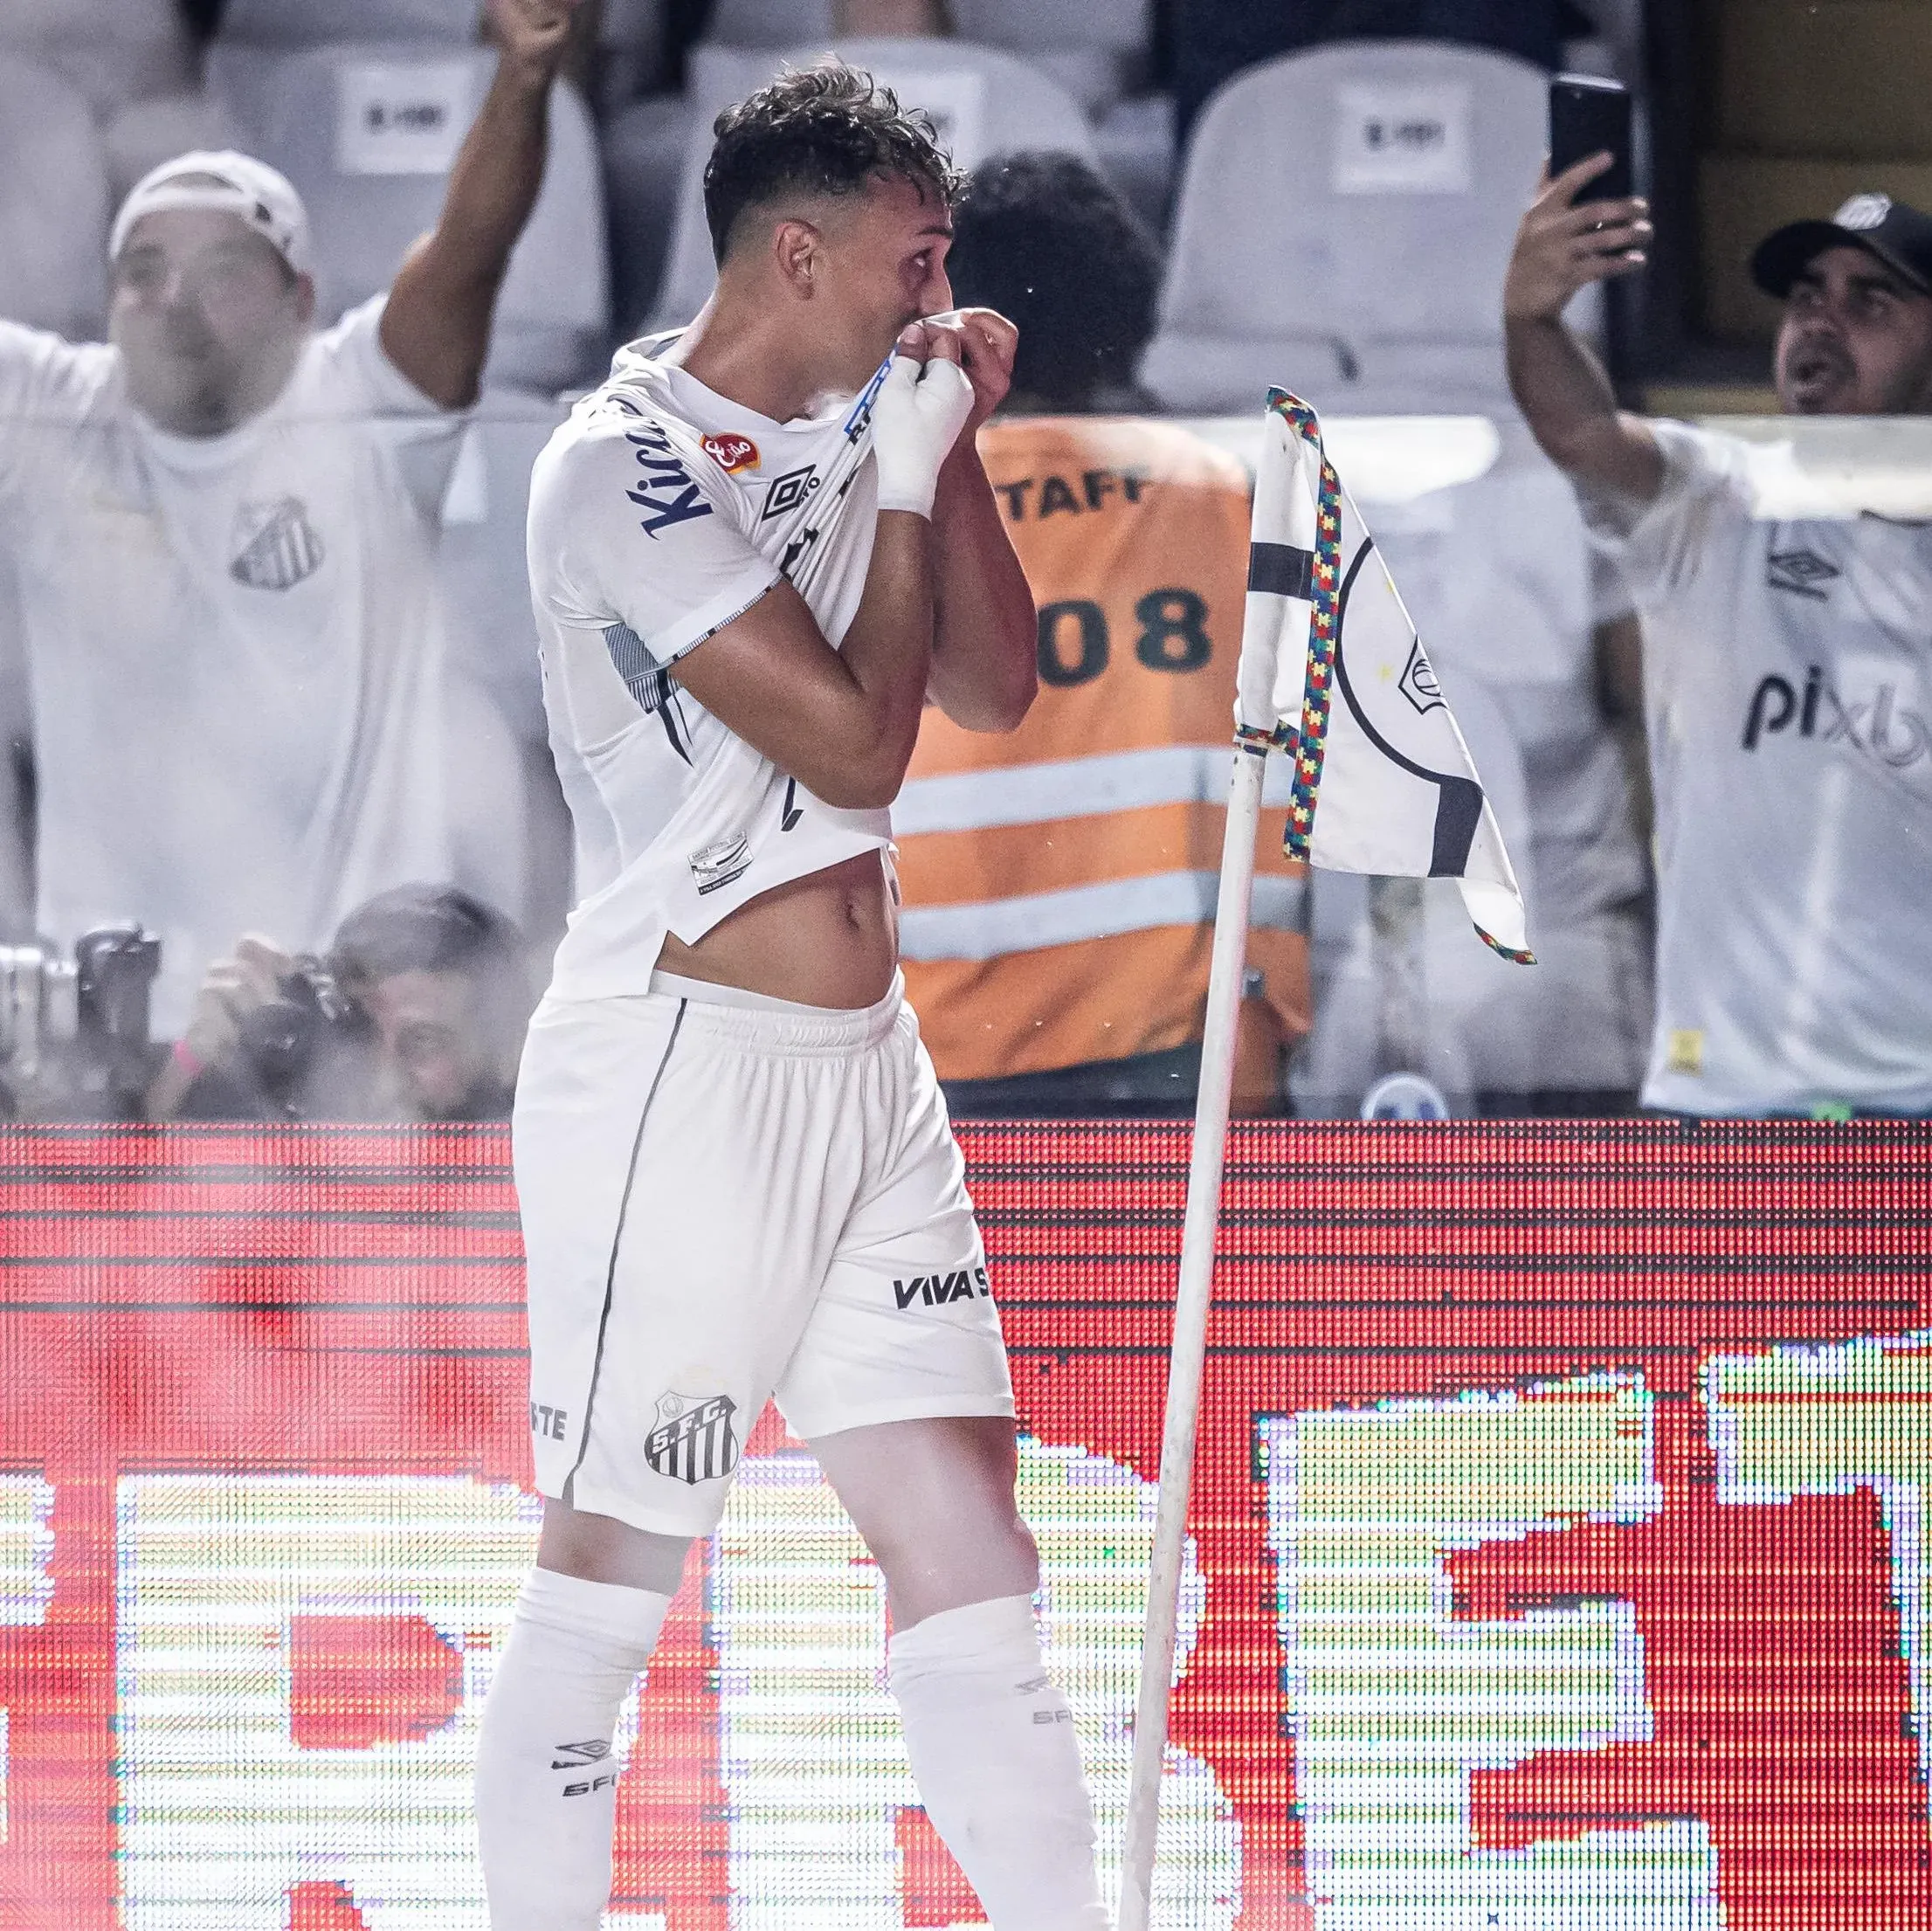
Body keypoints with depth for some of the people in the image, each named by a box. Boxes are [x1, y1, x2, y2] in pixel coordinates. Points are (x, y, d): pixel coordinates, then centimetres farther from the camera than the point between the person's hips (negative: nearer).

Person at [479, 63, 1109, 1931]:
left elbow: (996, 688, 16)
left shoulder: (848, 434, 13)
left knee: (971, 1557, 4)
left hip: (867, 1075, 8)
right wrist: (906, 481, -6)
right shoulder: (626, 469, -13)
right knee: (605, 1591, -2)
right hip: (679, 1069, -8)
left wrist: (956, 440, 6)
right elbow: (856, 745, -16)